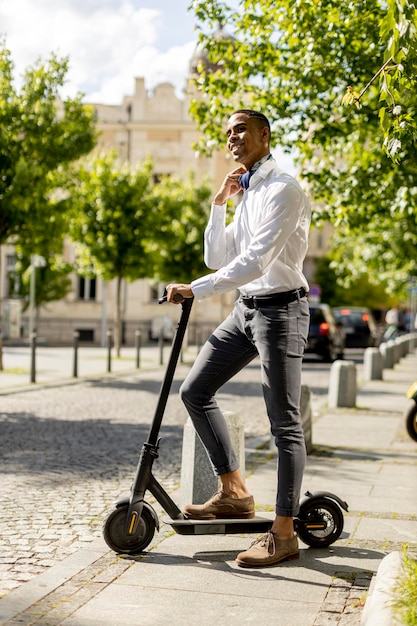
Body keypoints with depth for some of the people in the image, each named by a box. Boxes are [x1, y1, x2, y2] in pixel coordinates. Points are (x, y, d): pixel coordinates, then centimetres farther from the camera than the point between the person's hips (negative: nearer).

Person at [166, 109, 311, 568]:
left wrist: (196, 290, -24)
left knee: (284, 422, -6)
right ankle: (234, 492, 14)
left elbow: (257, 260, -23)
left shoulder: (283, 190, -12)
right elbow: (216, 259, 15)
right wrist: (218, 205, 5)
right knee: (195, 391, 7)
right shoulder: (246, 195, 18)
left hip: (279, 309, -9)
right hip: (246, 308, 9)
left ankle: (283, 534, -1)